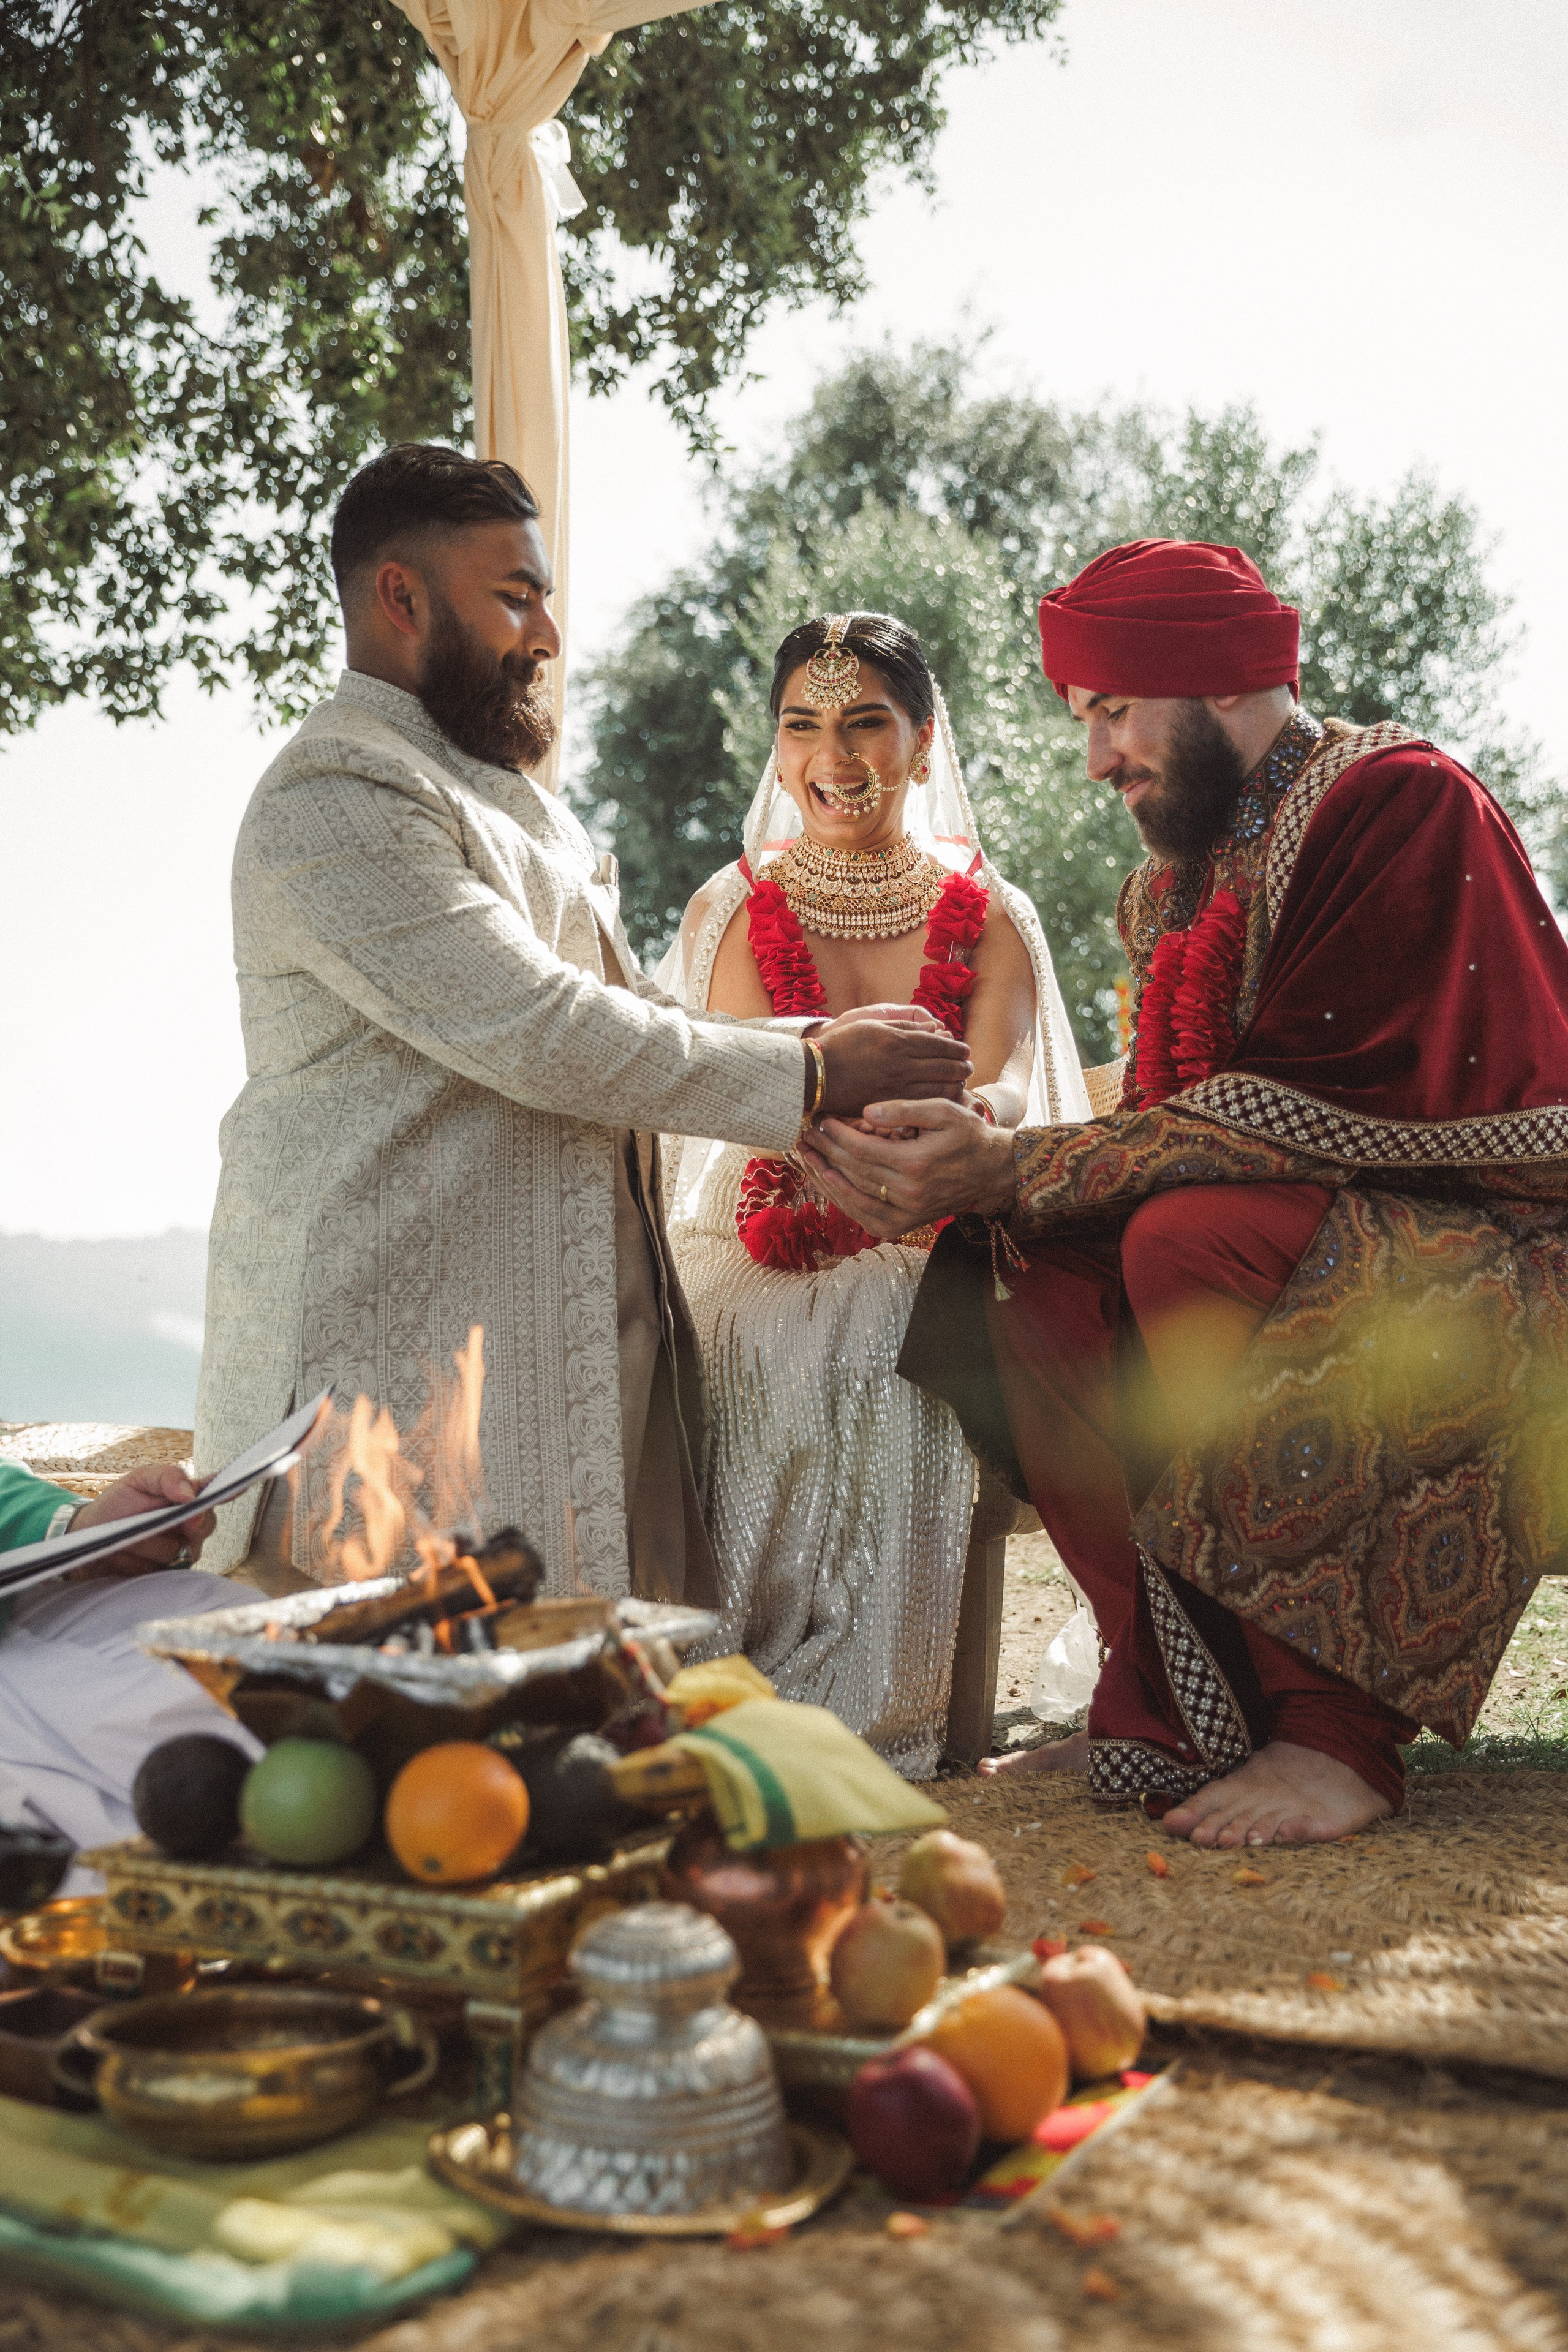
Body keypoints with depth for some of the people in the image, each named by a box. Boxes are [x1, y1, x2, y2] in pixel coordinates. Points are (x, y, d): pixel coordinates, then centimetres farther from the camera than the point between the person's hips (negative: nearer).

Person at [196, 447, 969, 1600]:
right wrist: (812, 1070, -11)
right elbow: (544, 1037, -19)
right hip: (405, 1345, -9)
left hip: (578, 1323, 9)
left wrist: (842, 1051, 9)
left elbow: (631, 1014, 22)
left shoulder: (511, 795, 22)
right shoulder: (336, 802, -12)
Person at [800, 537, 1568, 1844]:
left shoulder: (1403, 802, -14)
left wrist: (1017, 1166, -25)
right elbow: (1170, 1124, 7)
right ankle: (1178, 1702, -9)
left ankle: (1336, 1733, -23)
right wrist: (965, 1175, -9)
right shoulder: (1185, 877, 13)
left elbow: (1312, 1112, -24)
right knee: (1000, 1272, -8)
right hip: (1295, 1244, 9)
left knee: (1193, 1238, -34)